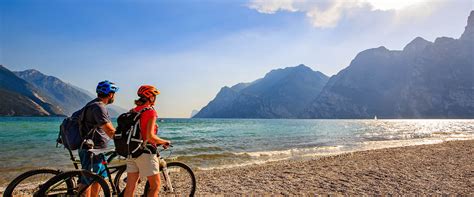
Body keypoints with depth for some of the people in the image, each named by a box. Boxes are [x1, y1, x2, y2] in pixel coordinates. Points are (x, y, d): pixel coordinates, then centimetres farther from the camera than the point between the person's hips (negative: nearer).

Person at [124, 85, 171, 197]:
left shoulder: (133, 111, 10)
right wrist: (164, 142, -5)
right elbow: (150, 136, -21)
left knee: (130, 187, 12)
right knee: (155, 186, 6)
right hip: (145, 152, -8)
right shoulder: (150, 111, -13)